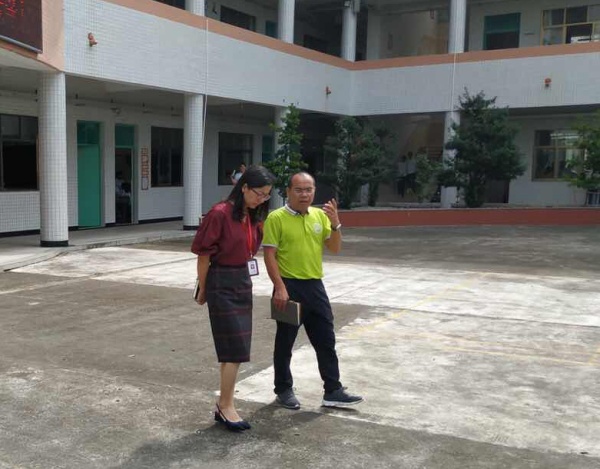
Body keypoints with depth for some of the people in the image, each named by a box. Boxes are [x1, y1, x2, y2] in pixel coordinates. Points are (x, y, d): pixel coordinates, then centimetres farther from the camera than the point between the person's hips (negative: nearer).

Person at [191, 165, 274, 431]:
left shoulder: (254, 217, 7)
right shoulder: (220, 214, -17)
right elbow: (204, 255, -11)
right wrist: (203, 291, -3)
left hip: (243, 282, 8)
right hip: (222, 285, -8)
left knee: (236, 349, 12)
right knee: (235, 348, -4)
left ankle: (225, 404, 23)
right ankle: (225, 406, 9)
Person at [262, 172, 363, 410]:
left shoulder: (320, 215, 7)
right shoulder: (276, 218, -9)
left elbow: (335, 248, 7)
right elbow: (269, 255, -11)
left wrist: (335, 223, -10)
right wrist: (280, 287, -18)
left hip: (314, 285, 5)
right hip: (289, 286, -5)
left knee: (326, 341, 9)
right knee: (285, 342, 8)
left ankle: (333, 391, 19)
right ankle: (283, 390, 23)